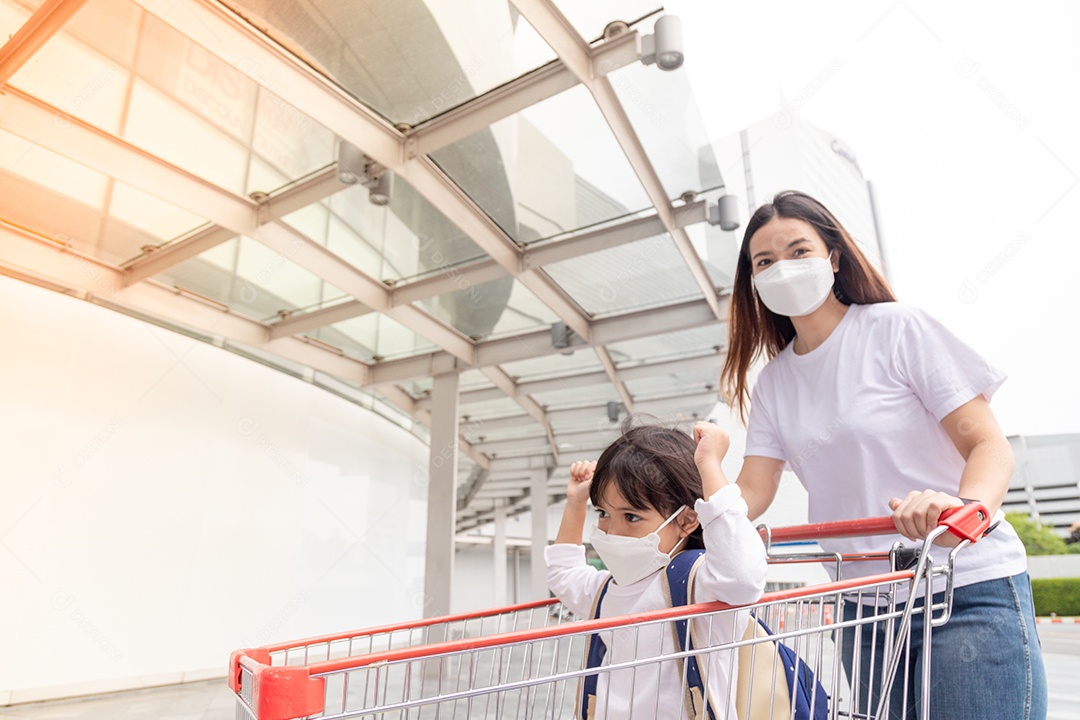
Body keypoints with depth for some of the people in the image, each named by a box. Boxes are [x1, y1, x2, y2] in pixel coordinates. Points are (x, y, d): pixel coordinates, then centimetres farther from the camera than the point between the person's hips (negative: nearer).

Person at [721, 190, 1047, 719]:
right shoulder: (773, 382, 5)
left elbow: (990, 445, -12)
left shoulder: (898, 327, -9)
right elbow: (752, 489, 0)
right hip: (866, 603, 5)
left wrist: (966, 507, -33)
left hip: (971, 592, -4)